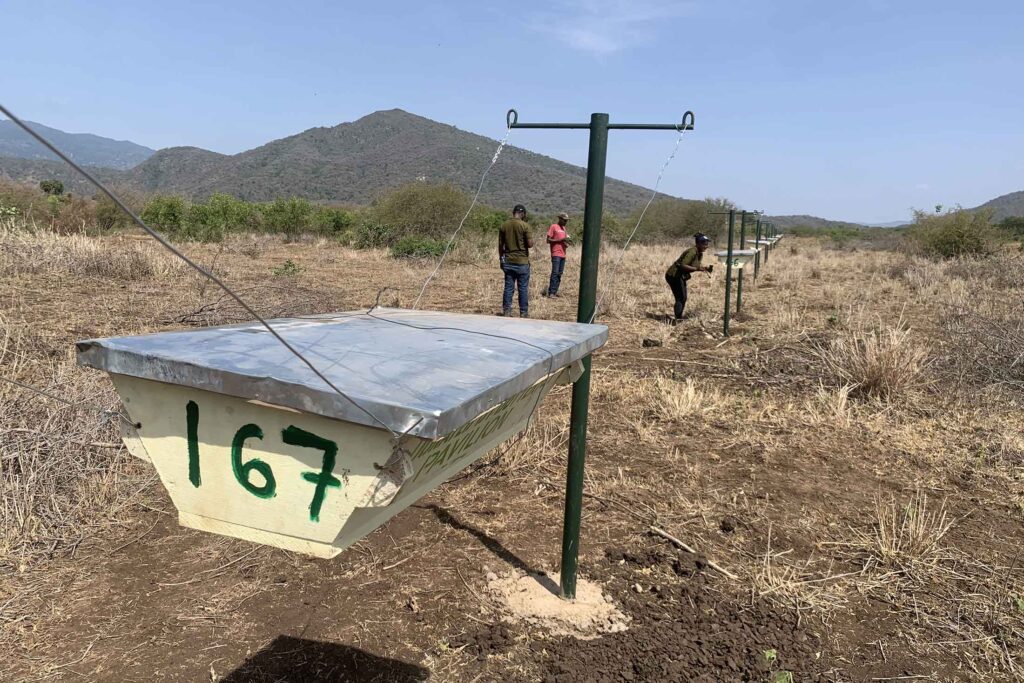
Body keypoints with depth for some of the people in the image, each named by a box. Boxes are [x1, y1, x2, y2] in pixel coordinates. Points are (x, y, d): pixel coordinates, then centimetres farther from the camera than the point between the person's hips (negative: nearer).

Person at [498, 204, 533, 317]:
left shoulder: (503, 225, 4)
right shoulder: (524, 225, -10)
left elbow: (500, 245, 7)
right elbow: (530, 244, -11)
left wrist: (501, 259, 16)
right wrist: (532, 240, 11)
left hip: (508, 261, 4)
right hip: (522, 262, -4)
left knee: (508, 287, 7)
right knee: (523, 288, 3)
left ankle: (506, 311, 8)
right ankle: (523, 313, 7)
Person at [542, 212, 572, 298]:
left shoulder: (563, 228, 19)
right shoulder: (553, 227, -4)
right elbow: (548, 240, -9)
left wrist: (567, 241, 1)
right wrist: (561, 240, -16)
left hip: (563, 254, 8)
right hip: (556, 254, -8)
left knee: (559, 274, 5)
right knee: (555, 273, -12)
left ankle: (555, 291, 8)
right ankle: (551, 292, -11)